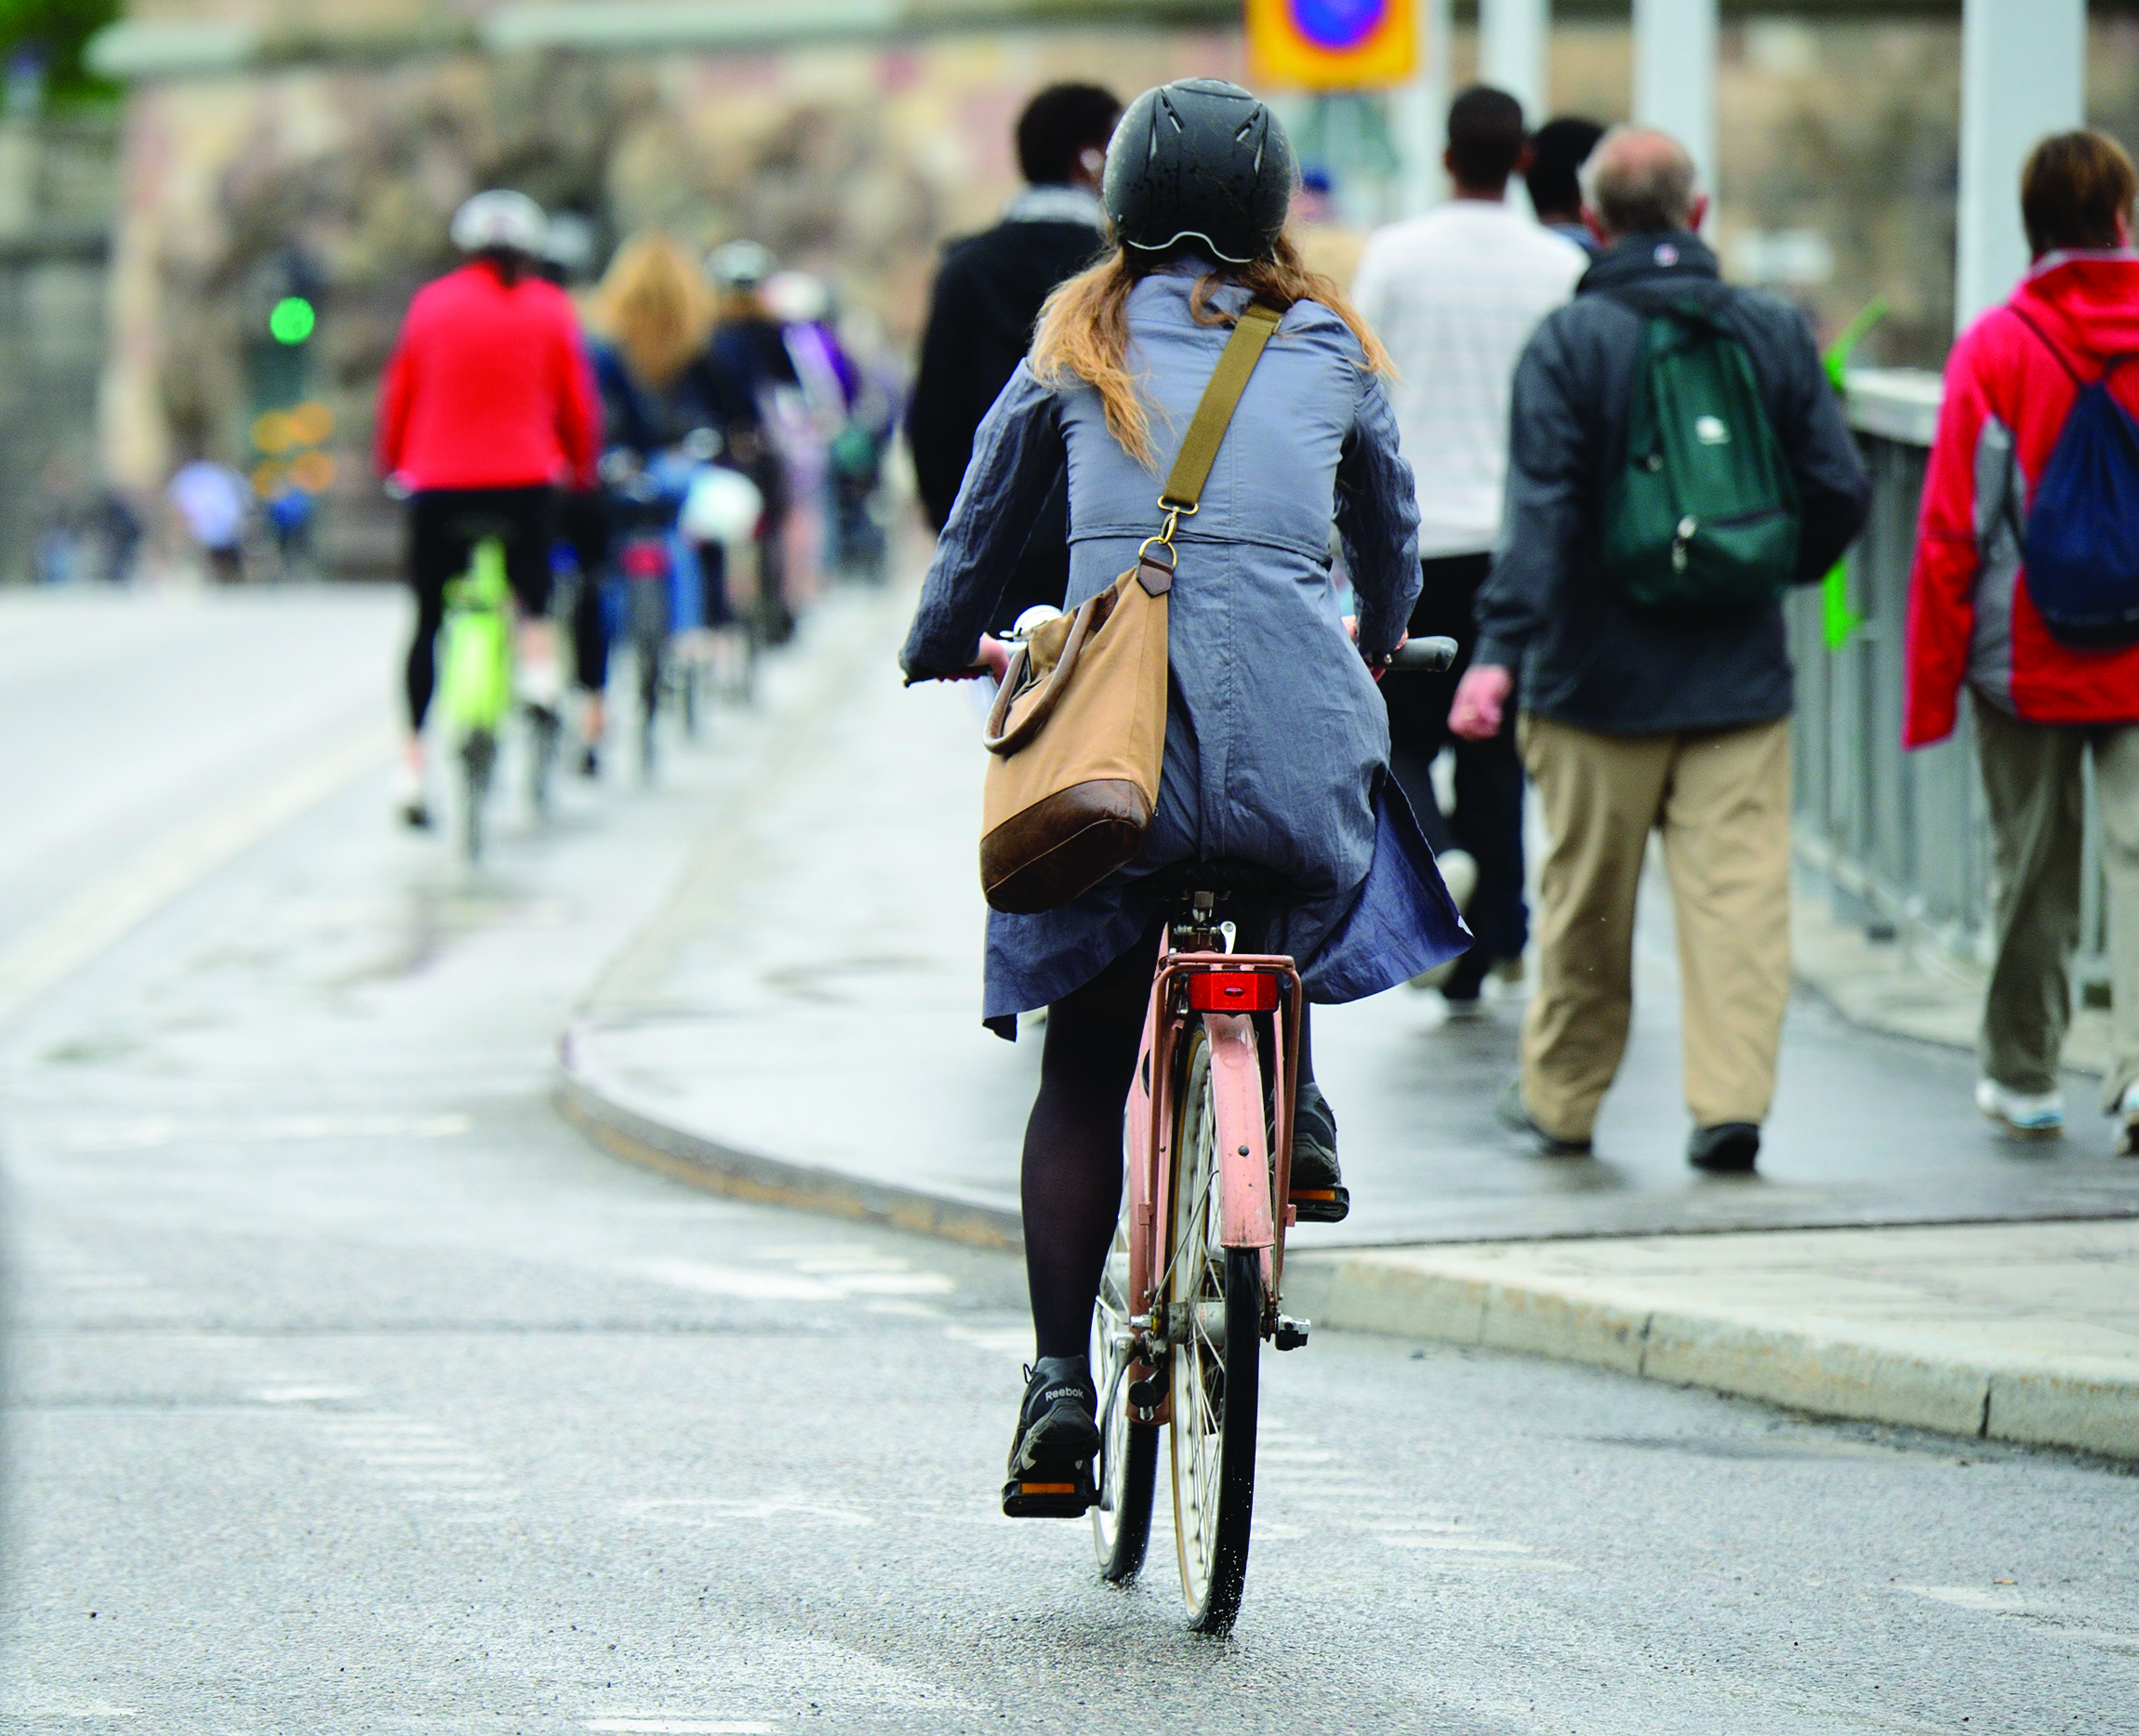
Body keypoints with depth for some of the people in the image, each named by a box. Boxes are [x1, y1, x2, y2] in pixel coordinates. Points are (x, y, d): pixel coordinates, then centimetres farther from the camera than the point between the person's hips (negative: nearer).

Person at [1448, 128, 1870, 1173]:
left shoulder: (1569, 341, -7)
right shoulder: (1775, 332, 2)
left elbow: (1541, 510, -16)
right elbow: (1839, 490, 3)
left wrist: (1500, 649, -20)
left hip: (1601, 675, -1)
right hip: (1741, 673, 2)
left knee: (1586, 899, 10)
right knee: (1739, 890, -1)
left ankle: (1563, 1098, 22)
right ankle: (1730, 1099, -11)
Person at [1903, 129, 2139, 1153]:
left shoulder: (1993, 351, -7)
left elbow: (1951, 535, -7)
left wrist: (1930, 688, -1)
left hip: (2029, 666, 0)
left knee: (2033, 870, 11)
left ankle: (2022, 1076, 23)